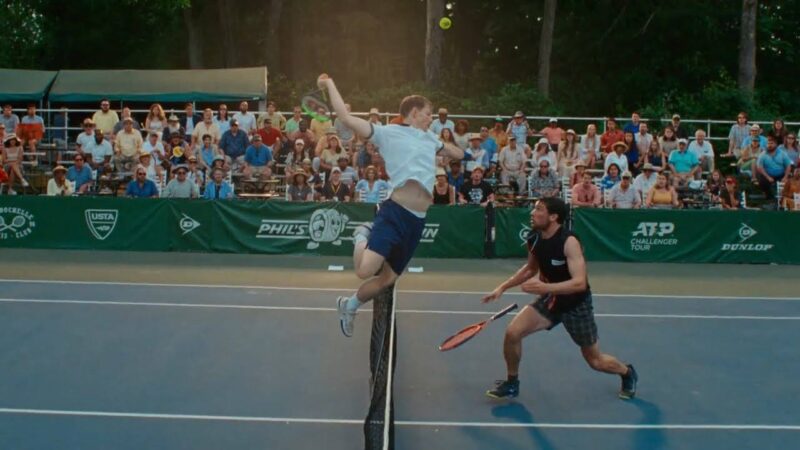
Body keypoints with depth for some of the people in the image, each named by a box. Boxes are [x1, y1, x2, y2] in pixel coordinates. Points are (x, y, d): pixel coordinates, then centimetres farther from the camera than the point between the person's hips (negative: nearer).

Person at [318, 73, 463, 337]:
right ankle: (362, 237, 12)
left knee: (387, 279, 10)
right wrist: (330, 84, -1)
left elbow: (452, 151, 46)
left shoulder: (429, 138, 23)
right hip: (395, 212, -6)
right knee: (365, 270, -23)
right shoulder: (387, 133, 2)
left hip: (417, 220, 7)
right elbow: (346, 117, -5)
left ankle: (349, 306, 38)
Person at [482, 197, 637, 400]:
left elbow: (580, 282, -37)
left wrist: (544, 287, -48)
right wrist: (503, 287, 4)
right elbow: (530, 268, 12)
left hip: (576, 305, -5)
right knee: (512, 332, -14)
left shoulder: (569, 241, -29)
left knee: (595, 361, 9)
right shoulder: (534, 239, -9)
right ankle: (512, 383, 8)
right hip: (550, 299, 5)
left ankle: (628, 373, 43)